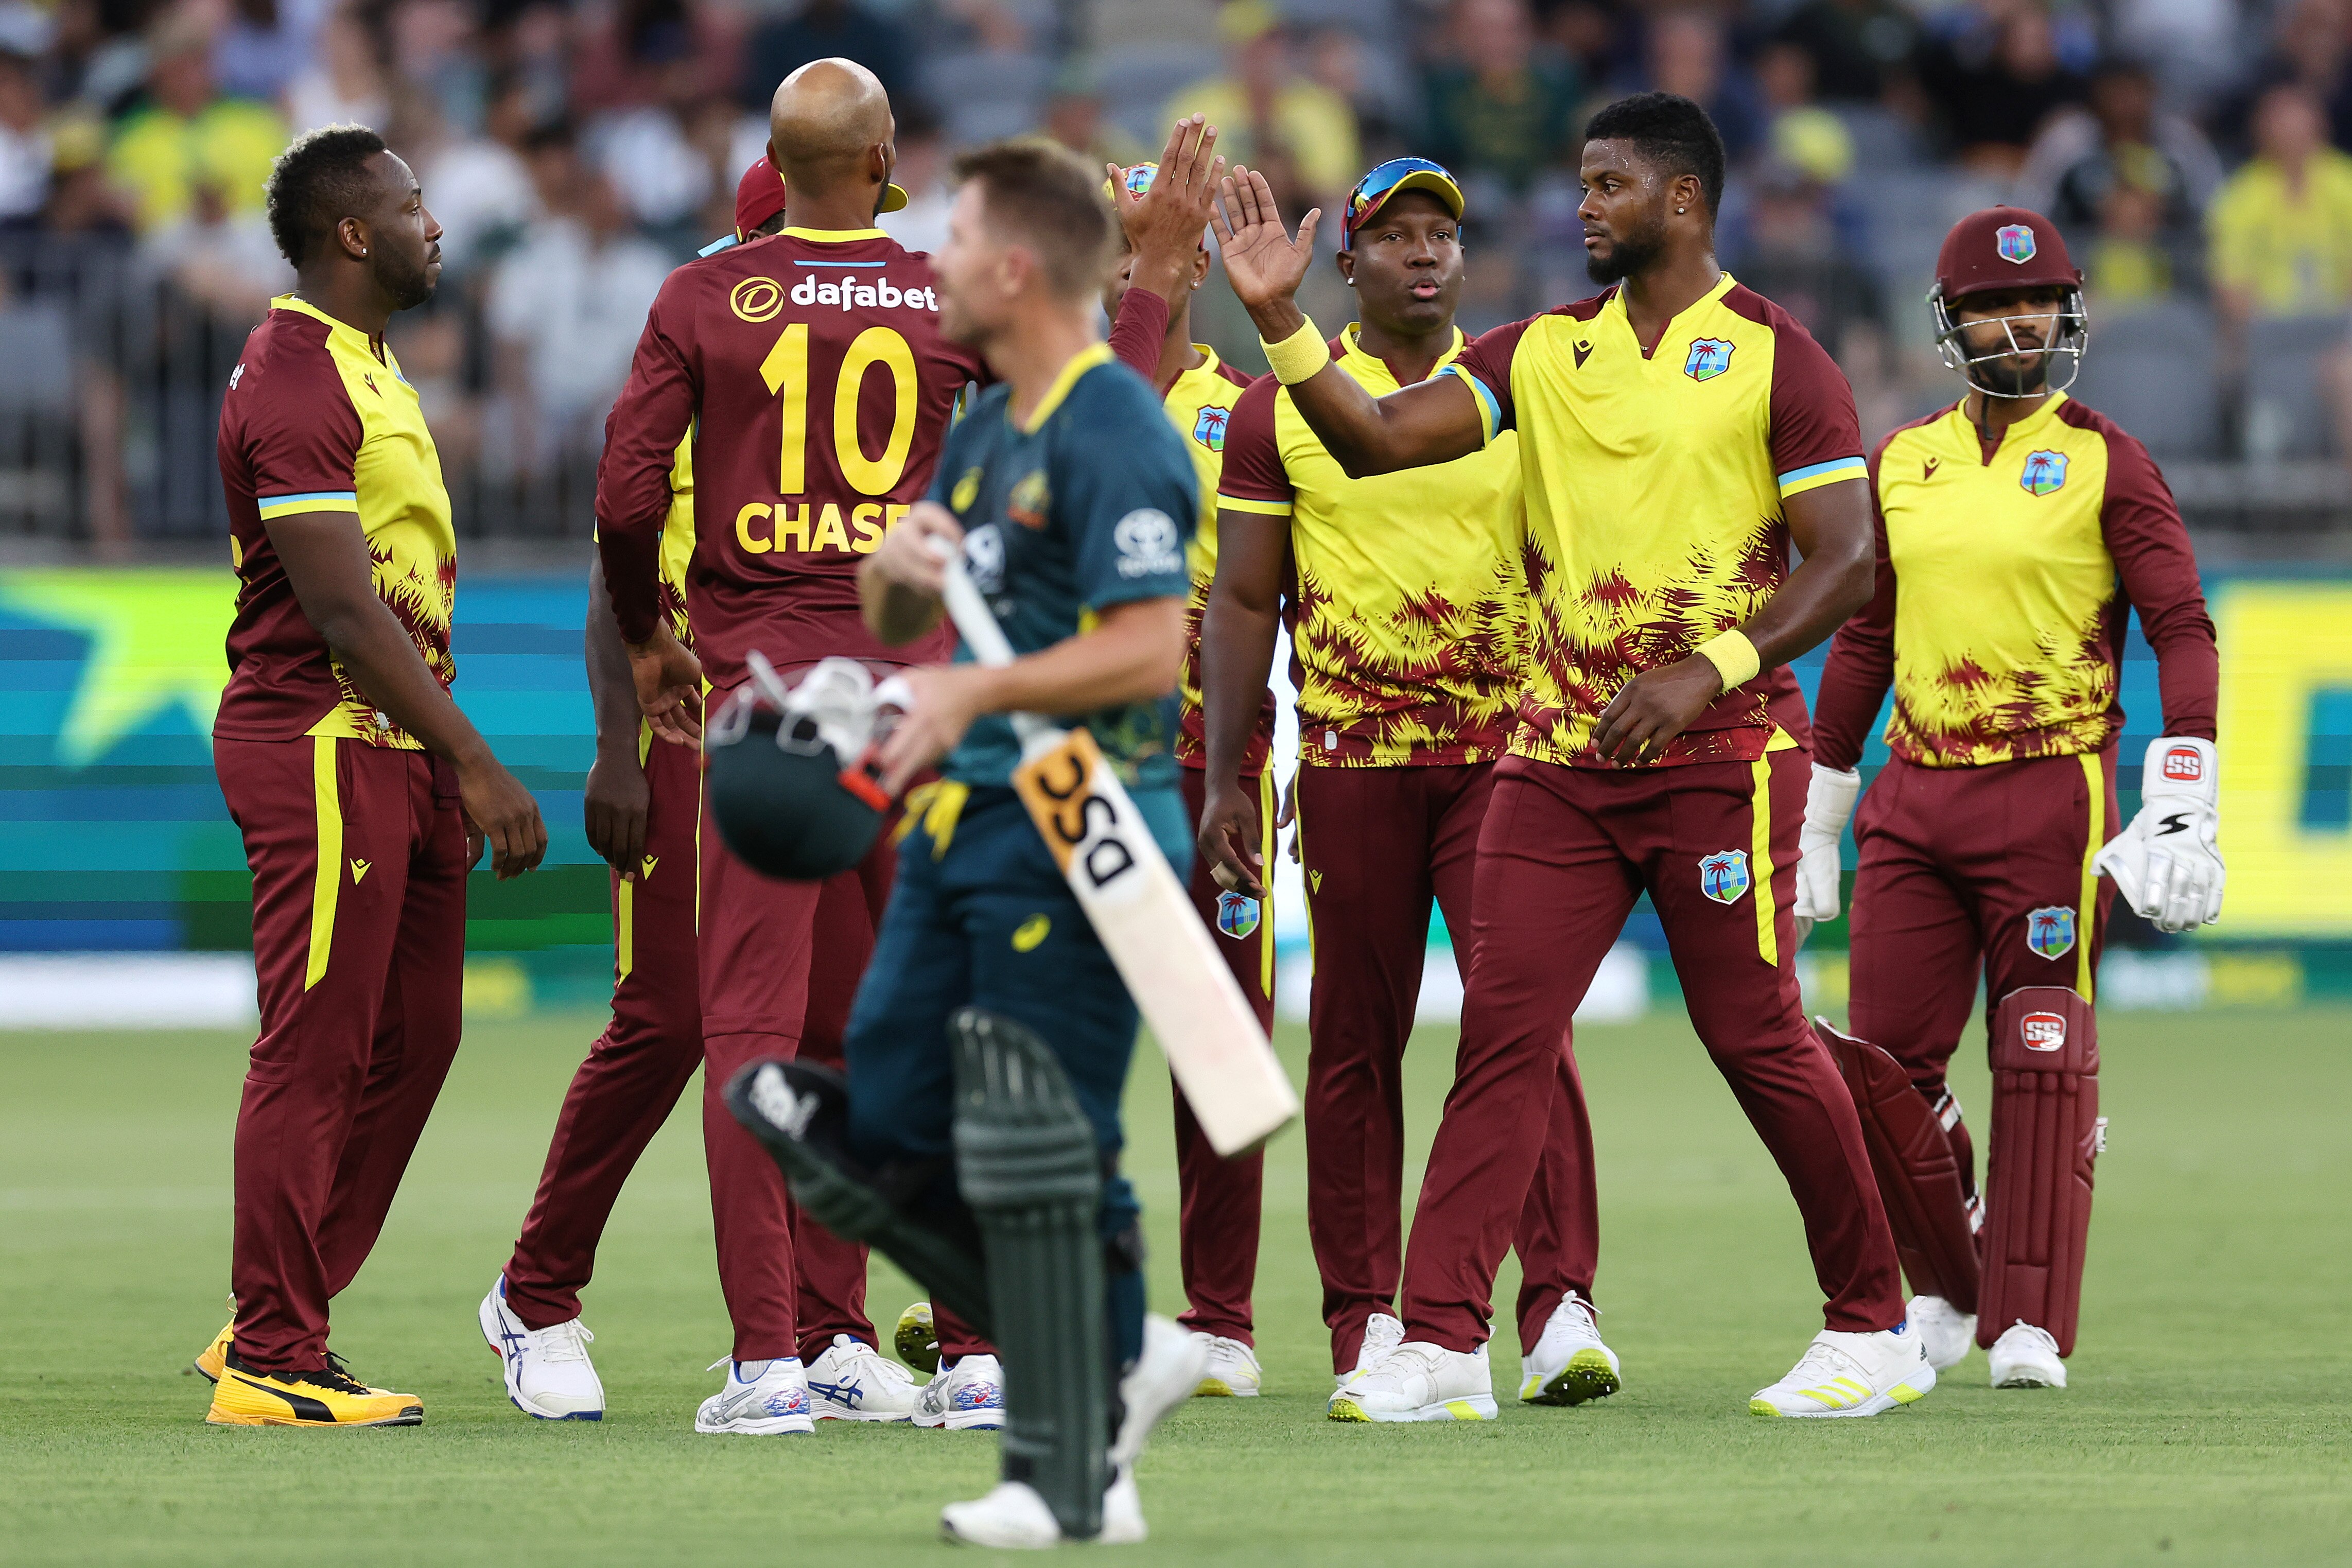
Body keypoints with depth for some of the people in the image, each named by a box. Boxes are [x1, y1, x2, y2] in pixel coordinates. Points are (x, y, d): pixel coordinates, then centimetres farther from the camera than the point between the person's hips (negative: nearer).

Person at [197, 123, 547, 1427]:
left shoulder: (364, 367, 18)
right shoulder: (293, 382, -16)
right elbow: (344, 610, -21)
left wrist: (446, 758, 14)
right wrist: (476, 766, -21)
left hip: (392, 751, 10)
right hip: (323, 746, -10)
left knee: (410, 1039, 12)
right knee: (314, 1052, -6)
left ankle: (273, 1327, 20)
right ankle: (270, 1363, -2)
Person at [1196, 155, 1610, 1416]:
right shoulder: (1280, 411, 6)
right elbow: (1243, 602, 7)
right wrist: (1225, 779, 1)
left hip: (1504, 750, 0)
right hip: (1351, 757, 0)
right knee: (1355, 1039, 3)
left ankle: (1558, 1304, -14)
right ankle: (1366, 1321, 8)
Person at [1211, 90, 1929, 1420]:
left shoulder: (1774, 360, -4)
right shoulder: (1544, 353, 12)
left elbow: (1845, 563, -8)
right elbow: (1381, 439, 4)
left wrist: (1709, 673, -18)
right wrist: (1279, 320, -8)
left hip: (1719, 758, -5)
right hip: (1561, 754, 5)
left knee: (1759, 1039, -1)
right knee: (1504, 1031, -3)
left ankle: (1875, 1331, 12)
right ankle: (1442, 1341, -5)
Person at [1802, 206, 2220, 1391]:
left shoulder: (2105, 463, -1)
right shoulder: (1900, 464, 12)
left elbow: (2182, 629, -5)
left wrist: (2183, 808, -16)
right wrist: (1817, 822, 19)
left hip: (2050, 800, -4)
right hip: (1915, 796, 4)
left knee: (2042, 1064, -6)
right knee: (1884, 1064, 1)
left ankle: (2029, 1325, -1)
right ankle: (1949, 1292, 21)